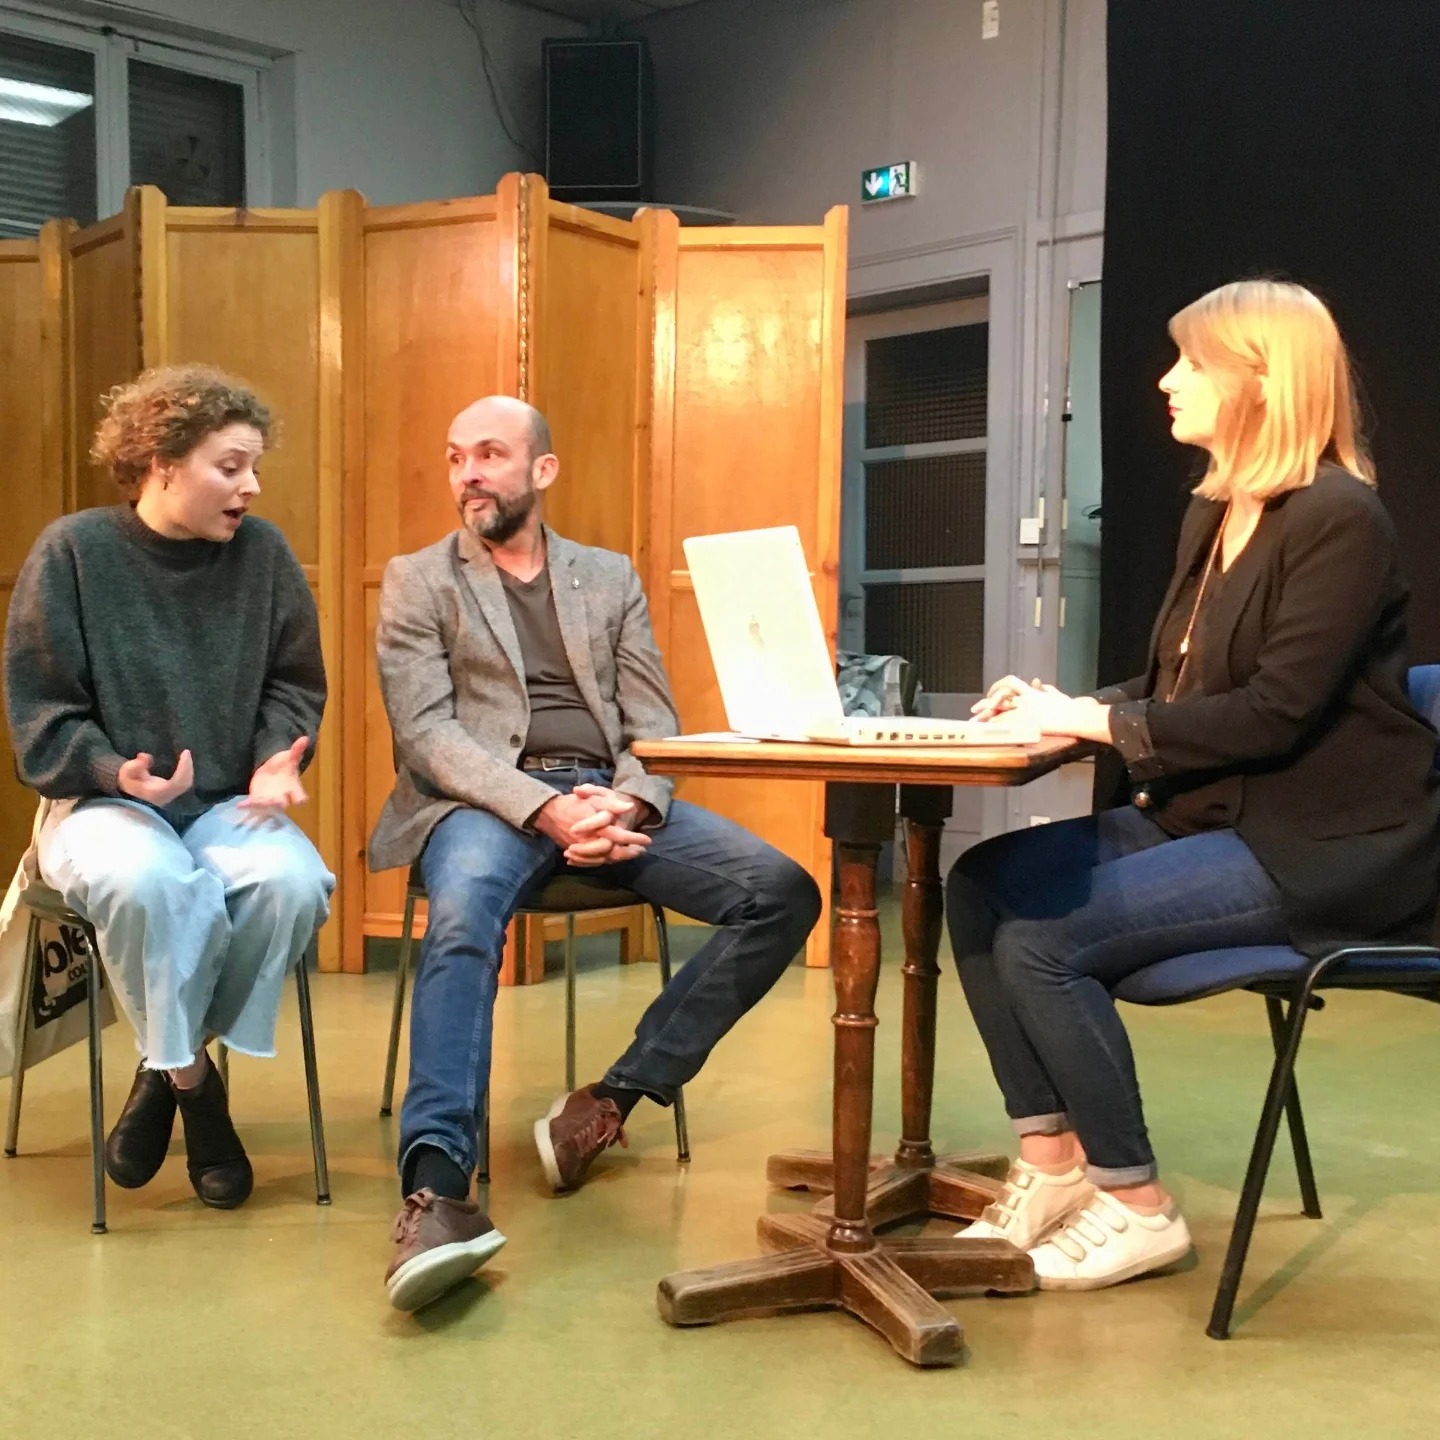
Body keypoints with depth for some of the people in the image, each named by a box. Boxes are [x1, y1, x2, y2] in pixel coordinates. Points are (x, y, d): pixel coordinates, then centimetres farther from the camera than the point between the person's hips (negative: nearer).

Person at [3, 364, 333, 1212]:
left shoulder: (263, 552, 1)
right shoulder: (74, 551, -6)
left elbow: (294, 687, 9)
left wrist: (277, 761, -12)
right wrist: (116, 775, -22)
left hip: (230, 804, 3)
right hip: (103, 802, -3)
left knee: (293, 883, -30)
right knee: (147, 882, -38)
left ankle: (172, 1066, -6)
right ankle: (189, 1078, -11)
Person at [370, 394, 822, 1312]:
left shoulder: (612, 577, 20)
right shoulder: (417, 581, 10)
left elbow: (654, 723, 12)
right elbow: (427, 730, -3)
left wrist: (629, 803, -13)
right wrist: (545, 808, -20)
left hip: (610, 795, 4)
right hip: (487, 798, -3)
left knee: (782, 894, -17)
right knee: (464, 916, -38)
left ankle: (615, 1098, -14)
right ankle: (438, 1186, -42)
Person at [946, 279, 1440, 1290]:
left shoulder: (1339, 519, -14)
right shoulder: (1215, 517, 12)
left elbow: (1275, 711, -22)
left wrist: (1096, 722, -18)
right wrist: (1070, 709, -3)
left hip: (1325, 847, -9)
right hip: (1216, 815, 9)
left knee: (1045, 936, -22)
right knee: (984, 883, -8)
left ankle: (1137, 1207, -4)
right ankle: (1053, 1163, 0)